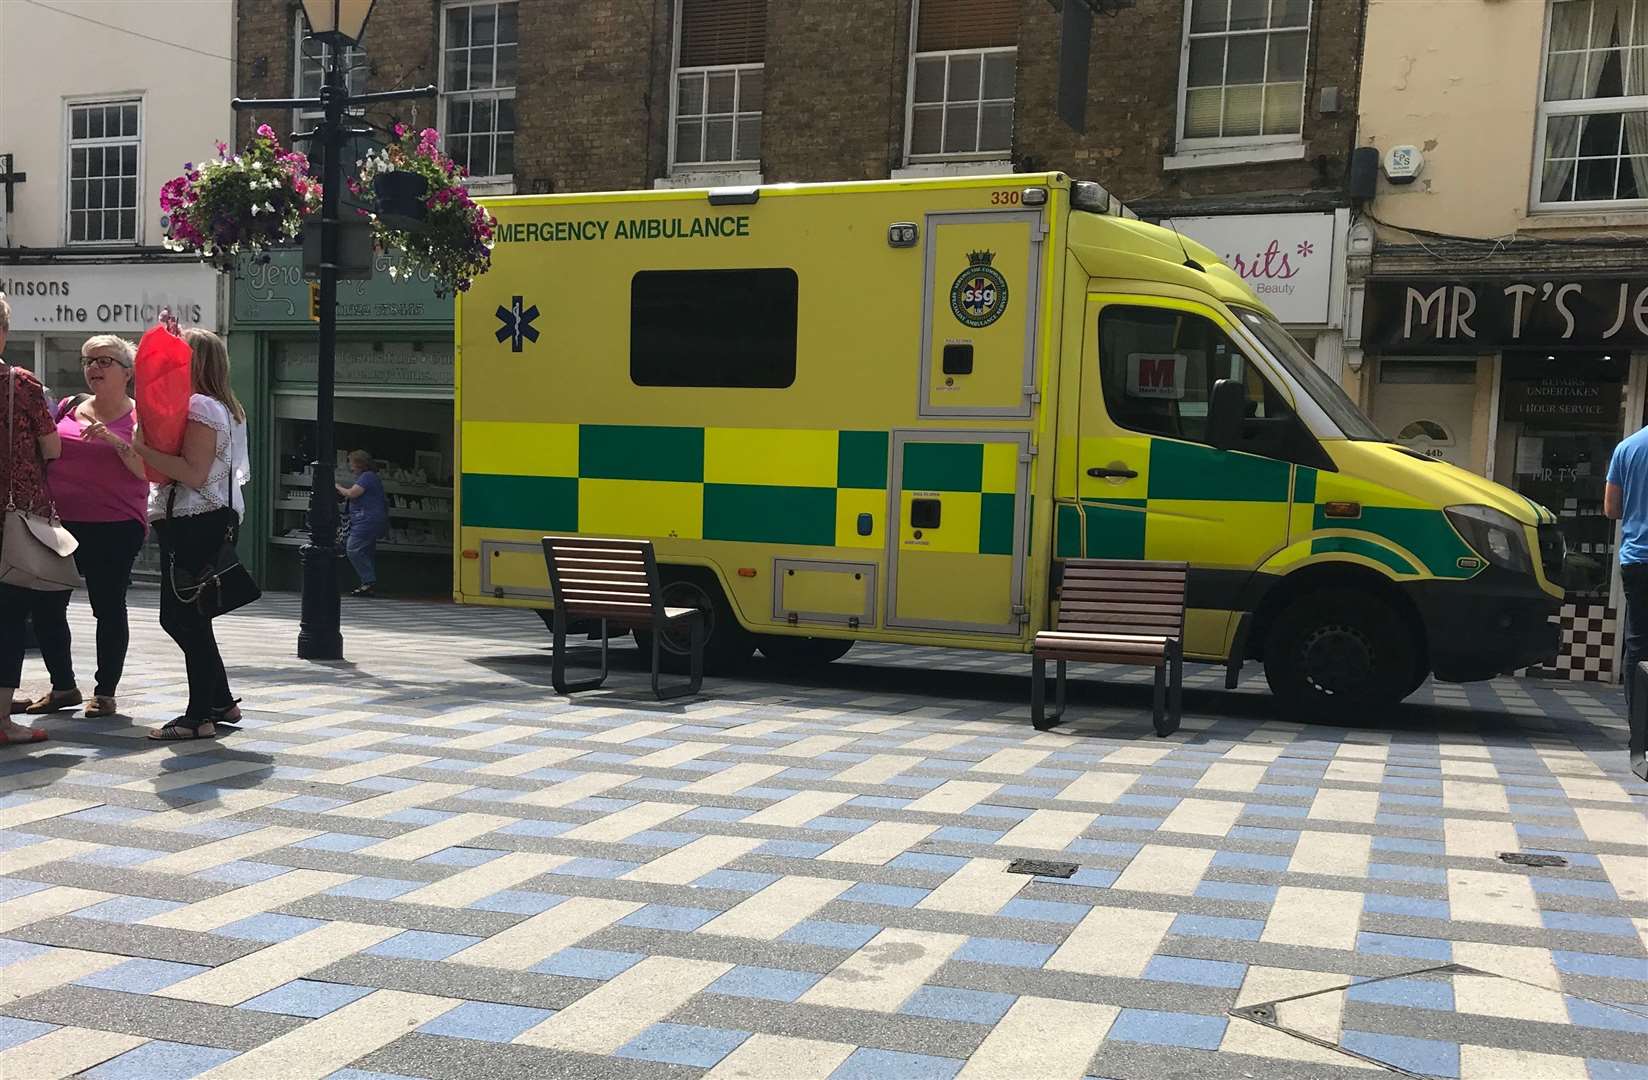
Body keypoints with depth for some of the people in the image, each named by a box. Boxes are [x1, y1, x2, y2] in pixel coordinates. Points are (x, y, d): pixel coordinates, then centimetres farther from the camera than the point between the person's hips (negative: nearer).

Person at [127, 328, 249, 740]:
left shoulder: (201, 407, -13)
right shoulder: (221, 407, 19)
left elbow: (194, 474, -22)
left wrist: (143, 448, -21)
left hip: (196, 524, -11)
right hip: (203, 522, 11)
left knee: (186, 618, -7)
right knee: (181, 616, 15)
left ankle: (200, 717, -3)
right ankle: (221, 702, 21)